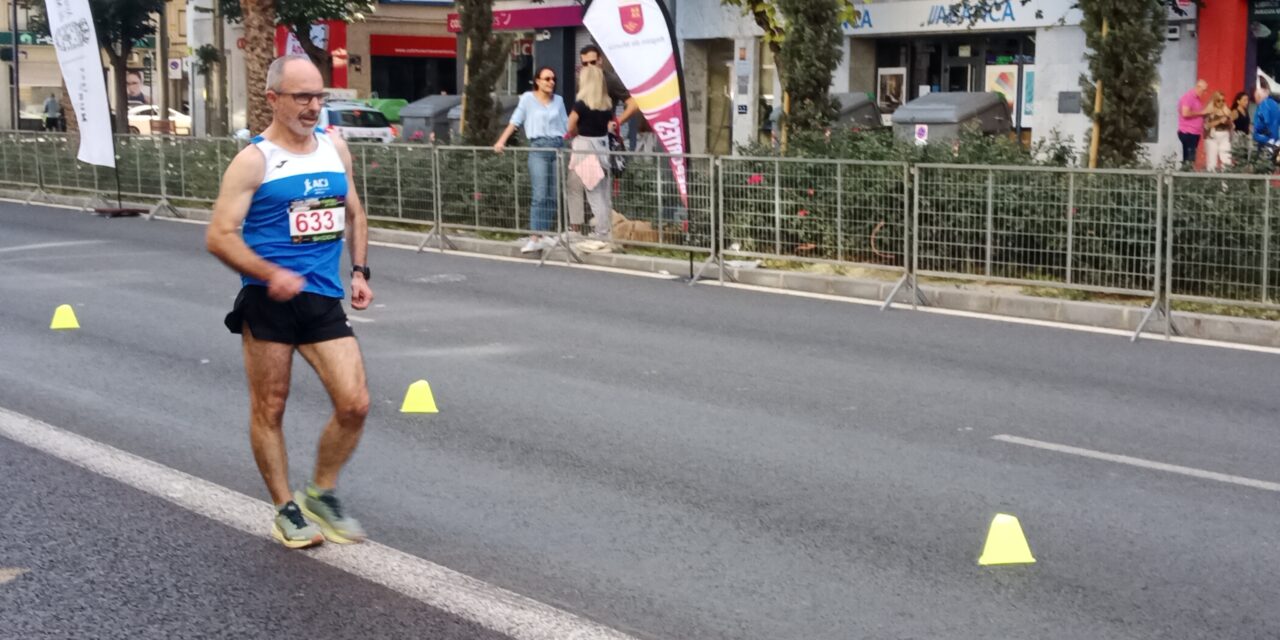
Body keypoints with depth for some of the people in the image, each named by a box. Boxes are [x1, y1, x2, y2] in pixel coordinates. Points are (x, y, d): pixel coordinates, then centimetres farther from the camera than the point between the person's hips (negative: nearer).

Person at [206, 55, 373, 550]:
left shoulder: (335, 147, 10)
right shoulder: (254, 160, -7)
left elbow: (354, 215, 23)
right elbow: (219, 235, -11)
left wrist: (359, 272, 11)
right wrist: (271, 274, -24)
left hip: (324, 299, 5)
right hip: (269, 302, -4)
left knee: (355, 404, -4)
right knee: (269, 409, 4)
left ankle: (321, 493, 17)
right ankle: (286, 509, 20)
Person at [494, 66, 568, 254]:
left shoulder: (558, 100, 14)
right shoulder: (528, 98, 3)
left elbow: (567, 125, 18)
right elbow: (515, 121, 0)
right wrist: (501, 141, -9)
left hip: (558, 147, 4)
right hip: (539, 147, -4)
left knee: (553, 196, 4)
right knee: (540, 195, -12)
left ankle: (546, 235, 11)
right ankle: (534, 238, -13)